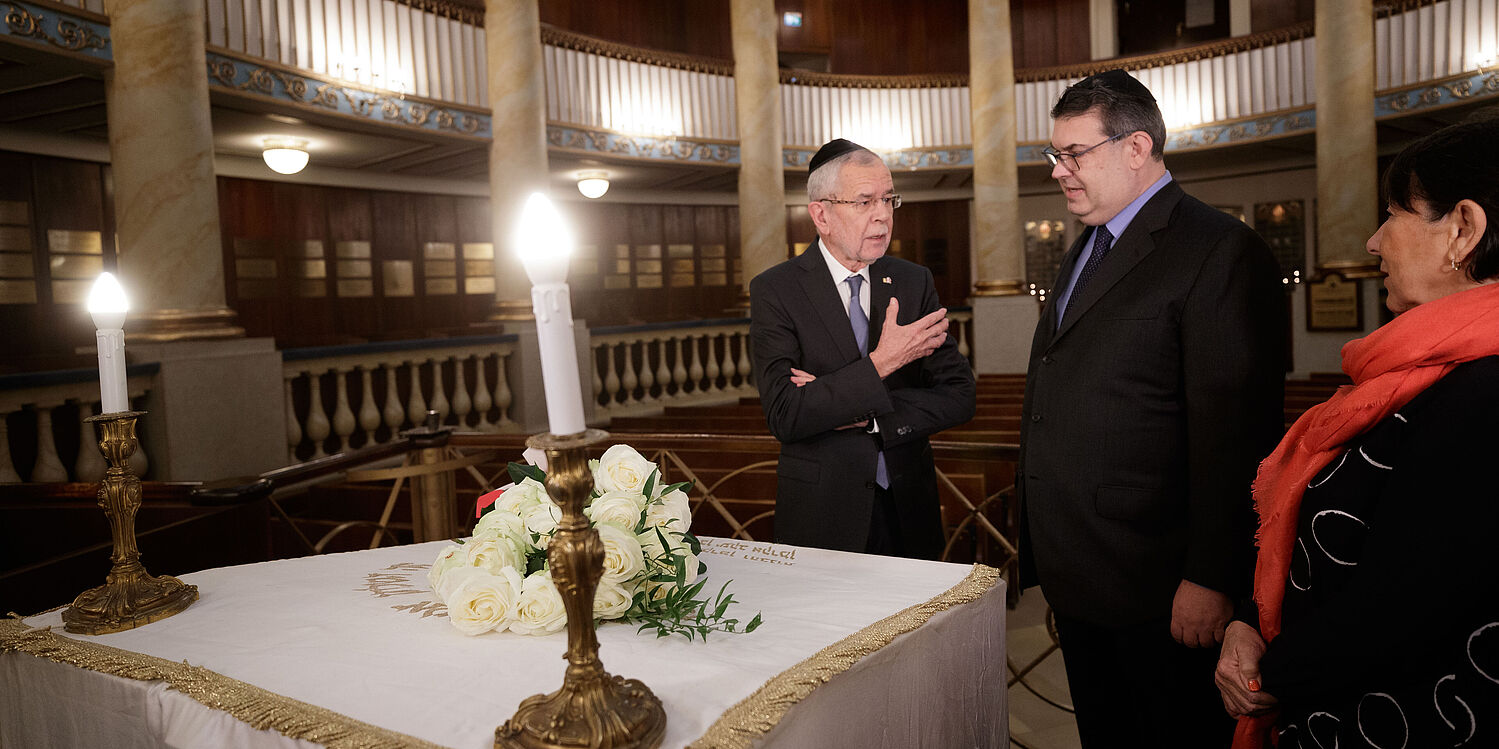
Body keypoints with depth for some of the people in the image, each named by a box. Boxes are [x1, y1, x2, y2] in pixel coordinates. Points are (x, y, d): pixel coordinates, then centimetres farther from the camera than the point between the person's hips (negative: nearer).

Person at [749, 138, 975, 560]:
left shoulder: (915, 282, 3)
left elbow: (959, 396, -3)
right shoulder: (774, 291, -9)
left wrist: (865, 414, -16)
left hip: (910, 510, 4)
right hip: (822, 516, -3)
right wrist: (880, 363, -24)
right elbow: (784, 416, -19)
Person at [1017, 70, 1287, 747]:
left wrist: (1210, 581, -20)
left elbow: (1234, 430, -19)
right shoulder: (1086, 249, 15)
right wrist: (1044, 553, 15)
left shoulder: (1219, 251, -14)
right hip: (1074, 574, 9)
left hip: (1153, 583, -8)